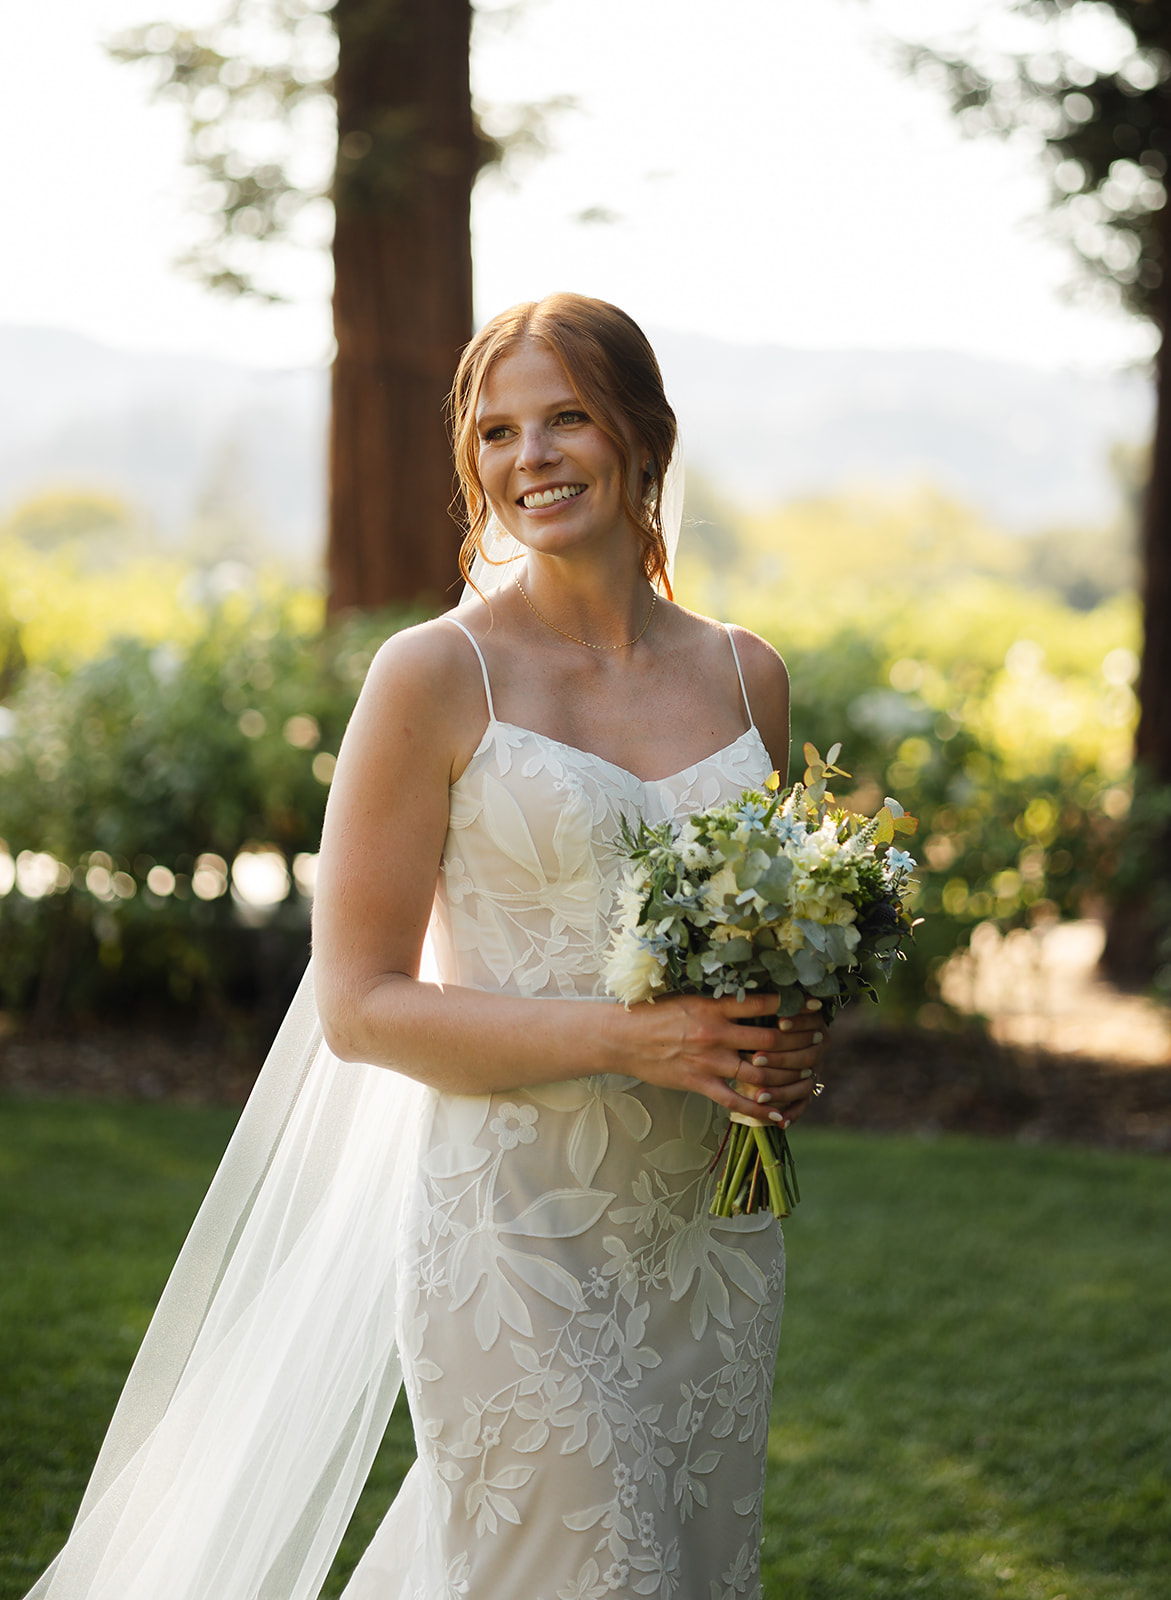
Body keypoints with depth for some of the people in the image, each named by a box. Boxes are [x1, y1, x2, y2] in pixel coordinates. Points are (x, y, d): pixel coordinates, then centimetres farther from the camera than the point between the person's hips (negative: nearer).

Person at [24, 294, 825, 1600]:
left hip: (713, 1233, 6)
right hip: (518, 1232, -5)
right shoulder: (436, 677, -7)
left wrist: (786, 1050, -1)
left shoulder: (746, 675, 8)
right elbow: (360, 1007, -9)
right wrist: (626, 1036, -18)